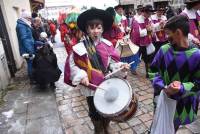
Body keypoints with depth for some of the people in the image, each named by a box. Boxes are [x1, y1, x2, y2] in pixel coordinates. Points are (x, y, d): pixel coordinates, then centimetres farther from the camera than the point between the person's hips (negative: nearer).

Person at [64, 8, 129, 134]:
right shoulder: (80, 47, -15)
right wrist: (82, 76, -20)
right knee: (95, 111, 18)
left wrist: (120, 66, -18)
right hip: (91, 86, -2)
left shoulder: (107, 44, -5)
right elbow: (72, 64, -8)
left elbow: (112, 62, 1)